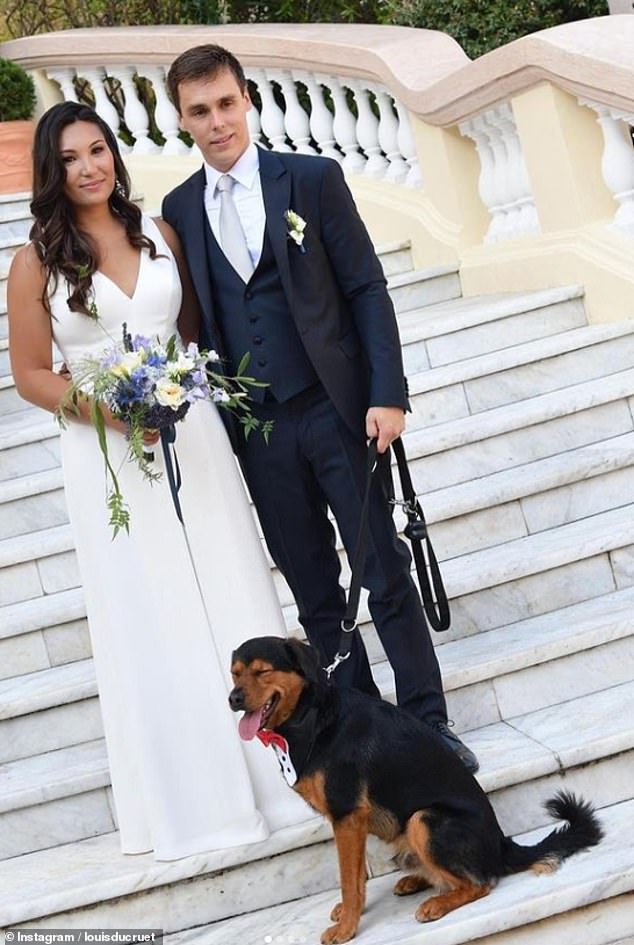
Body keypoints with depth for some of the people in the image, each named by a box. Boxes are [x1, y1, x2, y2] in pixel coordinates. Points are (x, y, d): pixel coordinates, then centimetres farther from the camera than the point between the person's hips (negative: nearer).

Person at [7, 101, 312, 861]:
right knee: (150, 623, 5)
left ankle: (269, 764, 23)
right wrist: (107, 411, -17)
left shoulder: (158, 233, 5)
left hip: (191, 435, 3)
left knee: (232, 601, 8)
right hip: (107, 453, -2)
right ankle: (192, 797, 18)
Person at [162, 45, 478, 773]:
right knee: (314, 592, 9)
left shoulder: (313, 178, -1)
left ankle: (428, 721, 12)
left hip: (337, 409, -2)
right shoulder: (178, 209, 7)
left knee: (384, 575, 1)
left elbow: (367, 288, -3)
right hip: (256, 430, 3)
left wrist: (387, 394, -11)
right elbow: (195, 320, 10)